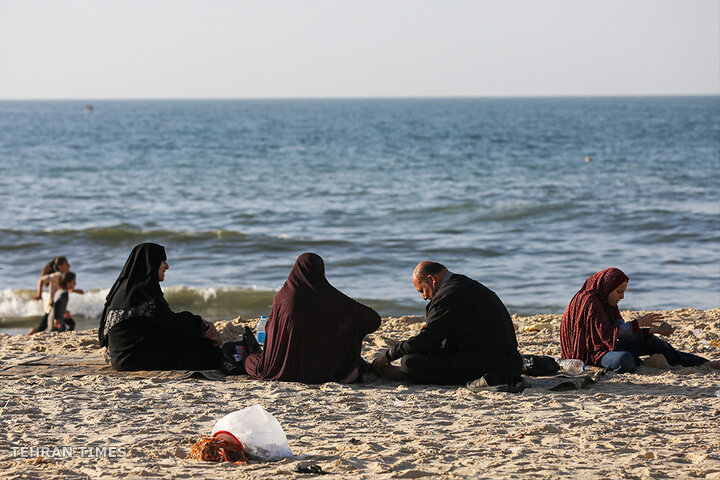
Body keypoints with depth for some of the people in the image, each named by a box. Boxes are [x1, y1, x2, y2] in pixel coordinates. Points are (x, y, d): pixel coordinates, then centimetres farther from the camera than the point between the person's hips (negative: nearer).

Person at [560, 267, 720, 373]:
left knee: (652, 342, 5)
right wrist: (638, 323, -20)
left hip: (607, 345, 10)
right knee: (625, 359, -39)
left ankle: (705, 364, 6)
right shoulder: (590, 302, -21)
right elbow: (608, 334, -25)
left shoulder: (606, 301, 10)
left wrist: (653, 330, -5)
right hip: (591, 352, -10)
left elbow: (621, 329, 6)